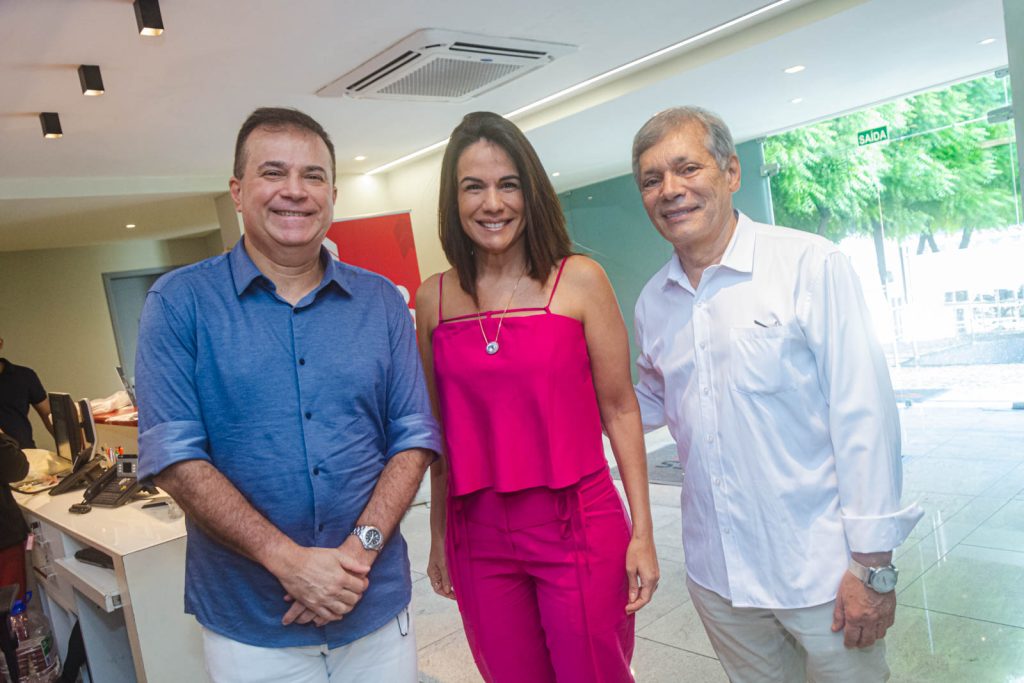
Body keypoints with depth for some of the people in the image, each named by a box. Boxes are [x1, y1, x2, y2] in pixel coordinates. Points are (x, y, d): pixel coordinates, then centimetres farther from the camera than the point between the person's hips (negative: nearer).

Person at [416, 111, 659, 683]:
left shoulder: (579, 280, -6)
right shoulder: (433, 300, 2)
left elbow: (620, 409, -3)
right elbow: (441, 431, 9)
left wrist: (643, 532, -4)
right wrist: (439, 536, 14)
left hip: (578, 529, -2)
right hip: (479, 538, 3)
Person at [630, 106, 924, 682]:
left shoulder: (811, 265, -12)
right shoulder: (652, 303, 3)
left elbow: (864, 415, -14)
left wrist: (872, 563, -13)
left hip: (821, 568, -4)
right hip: (716, 573, 5)